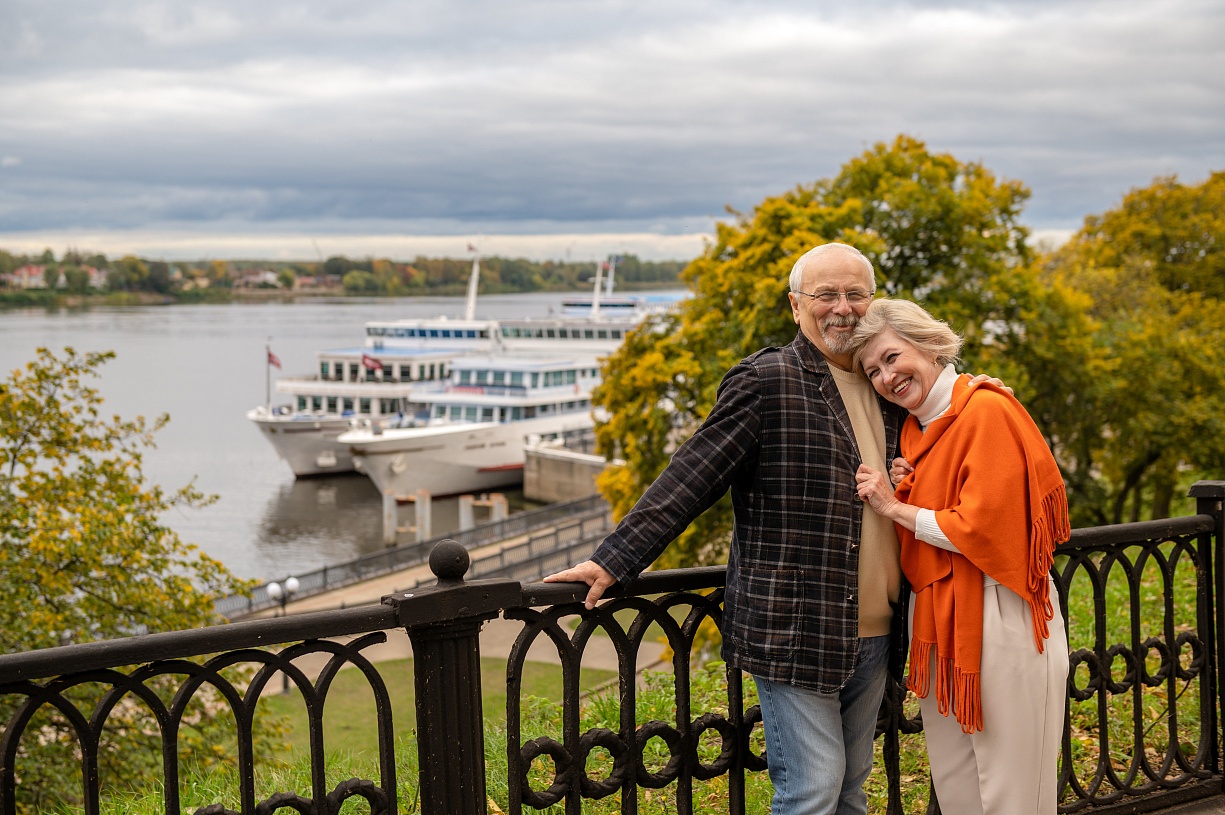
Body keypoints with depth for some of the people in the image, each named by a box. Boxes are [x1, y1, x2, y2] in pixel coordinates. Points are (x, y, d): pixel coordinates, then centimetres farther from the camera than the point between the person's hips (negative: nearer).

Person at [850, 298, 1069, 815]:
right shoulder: (914, 428, 13)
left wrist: (896, 508, -9)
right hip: (938, 619, 8)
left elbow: (982, 529, -18)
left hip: (998, 619, -8)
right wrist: (900, 492, 0)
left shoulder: (986, 411, -13)